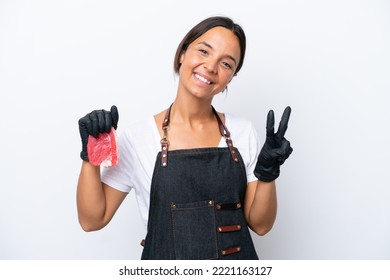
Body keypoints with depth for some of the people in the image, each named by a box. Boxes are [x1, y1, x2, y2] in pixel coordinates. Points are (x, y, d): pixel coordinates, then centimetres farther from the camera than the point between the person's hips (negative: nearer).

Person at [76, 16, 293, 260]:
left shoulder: (243, 132, -6)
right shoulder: (138, 137, -12)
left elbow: (260, 225, -4)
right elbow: (93, 220, -7)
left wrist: (268, 173, -19)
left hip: (239, 262, 2)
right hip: (167, 262, -1)